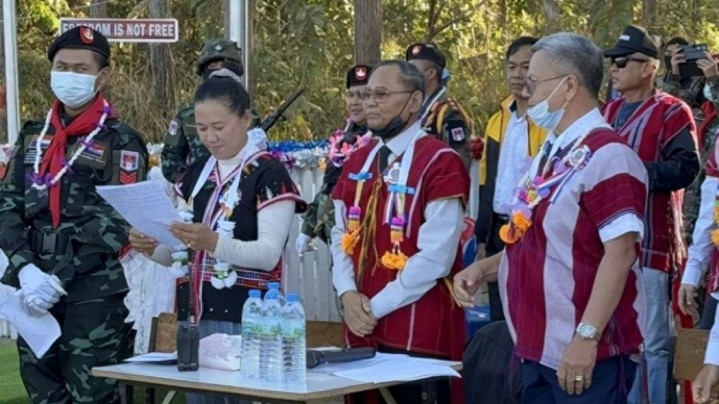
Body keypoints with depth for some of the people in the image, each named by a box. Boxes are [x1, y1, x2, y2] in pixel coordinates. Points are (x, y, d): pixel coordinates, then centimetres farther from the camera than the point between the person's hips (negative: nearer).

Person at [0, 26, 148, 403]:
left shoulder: (121, 142, -3)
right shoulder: (33, 136, 13)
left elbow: (116, 223, -11)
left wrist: (60, 278, -17)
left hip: (95, 294, -5)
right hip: (34, 291, 5)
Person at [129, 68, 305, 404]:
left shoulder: (269, 174, -8)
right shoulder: (196, 173, 13)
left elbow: (269, 254, -17)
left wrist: (213, 242, -32)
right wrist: (153, 249, -5)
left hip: (244, 318, -6)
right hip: (194, 315, 7)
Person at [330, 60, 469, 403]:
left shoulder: (440, 162, -12)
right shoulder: (358, 161, 12)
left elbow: (435, 257, -17)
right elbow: (342, 235, 13)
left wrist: (376, 306, -15)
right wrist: (348, 294, -5)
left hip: (420, 333, -7)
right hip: (362, 328, 7)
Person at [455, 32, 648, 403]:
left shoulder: (607, 155, -15)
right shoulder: (551, 153, 15)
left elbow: (620, 252, -21)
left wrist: (587, 336, -25)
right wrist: (483, 269, 8)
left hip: (586, 354, -9)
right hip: (539, 348, 9)